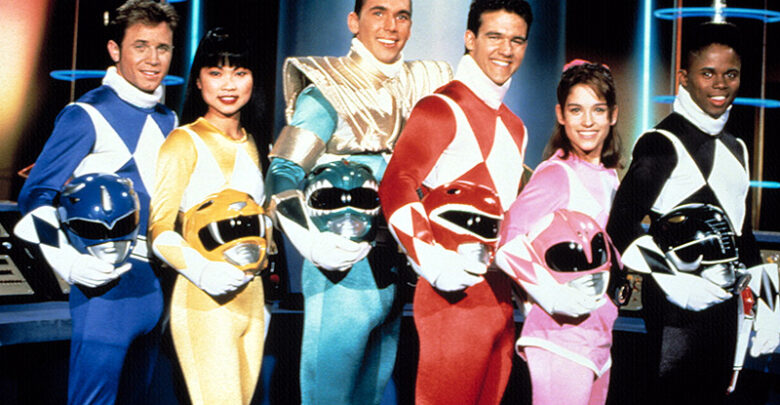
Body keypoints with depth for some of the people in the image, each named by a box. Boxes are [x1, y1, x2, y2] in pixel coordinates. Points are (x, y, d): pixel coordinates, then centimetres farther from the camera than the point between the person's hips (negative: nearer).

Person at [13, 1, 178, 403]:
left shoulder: (168, 120, 14)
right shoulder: (87, 116, -7)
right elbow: (36, 195, -9)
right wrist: (70, 263, -23)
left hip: (157, 282, 7)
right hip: (106, 281, -7)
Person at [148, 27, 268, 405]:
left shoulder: (248, 143, 16)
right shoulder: (185, 141, -5)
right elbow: (159, 229, -12)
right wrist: (202, 271, -27)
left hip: (251, 298, 7)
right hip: (203, 302, -7)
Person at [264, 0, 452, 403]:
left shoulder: (417, 87, 11)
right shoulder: (328, 91, -8)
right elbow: (282, 173, -15)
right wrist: (311, 237, -34)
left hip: (393, 274, 6)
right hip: (342, 272, -6)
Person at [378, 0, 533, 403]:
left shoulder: (514, 126, 19)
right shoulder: (442, 108, -8)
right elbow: (395, 187, -17)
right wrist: (431, 260, -27)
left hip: (500, 298, 8)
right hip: (454, 296, -8)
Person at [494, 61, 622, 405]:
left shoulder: (608, 176, 12)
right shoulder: (556, 174, -13)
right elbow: (508, 244, -22)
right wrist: (552, 296, -24)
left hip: (599, 333, 8)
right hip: (560, 336, -8)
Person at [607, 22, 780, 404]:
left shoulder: (736, 148, 15)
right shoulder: (662, 144, -10)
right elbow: (621, 230, -16)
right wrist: (681, 281, -24)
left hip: (724, 305, 8)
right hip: (678, 308, -8)